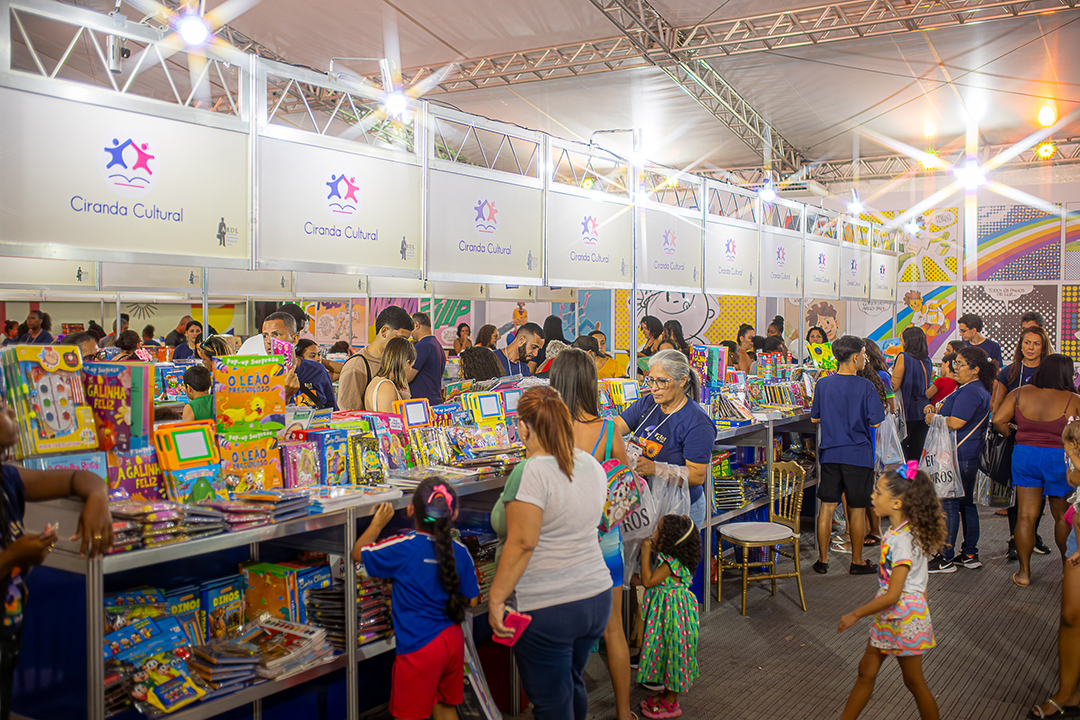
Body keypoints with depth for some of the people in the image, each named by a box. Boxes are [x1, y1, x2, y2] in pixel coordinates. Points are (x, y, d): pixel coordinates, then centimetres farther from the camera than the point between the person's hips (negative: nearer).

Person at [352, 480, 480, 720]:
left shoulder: (404, 548, -16)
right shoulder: (460, 551, -2)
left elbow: (358, 553, -2)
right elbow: (471, 600, 6)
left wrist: (377, 523, 10)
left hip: (419, 646, -5)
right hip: (453, 641, 6)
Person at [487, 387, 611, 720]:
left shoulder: (532, 472, -19)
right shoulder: (591, 465, 5)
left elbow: (522, 543, -22)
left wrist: (496, 598, -16)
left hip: (547, 610, -8)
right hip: (596, 596, 8)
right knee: (573, 686, 26)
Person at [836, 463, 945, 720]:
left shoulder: (902, 540, -27)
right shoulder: (902, 530, 0)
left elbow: (892, 595, -25)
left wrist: (856, 615, -17)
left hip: (905, 617, -9)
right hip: (889, 615, 10)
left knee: (914, 682, 8)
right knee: (866, 670, 17)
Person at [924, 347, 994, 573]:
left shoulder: (970, 392, -17)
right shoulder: (980, 390, 17)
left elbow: (955, 423, -24)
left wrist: (932, 419, -8)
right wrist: (936, 412, 8)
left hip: (958, 456, -11)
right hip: (971, 455, 11)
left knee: (949, 504, -6)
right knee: (967, 503, 15)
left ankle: (945, 558, -3)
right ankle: (970, 554, 22)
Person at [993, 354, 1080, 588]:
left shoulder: (1020, 393, -2)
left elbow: (998, 420, -6)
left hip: (1024, 455, 2)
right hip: (1060, 458, -1)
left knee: (1025, 516, 6)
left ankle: (1024, 572, 9)